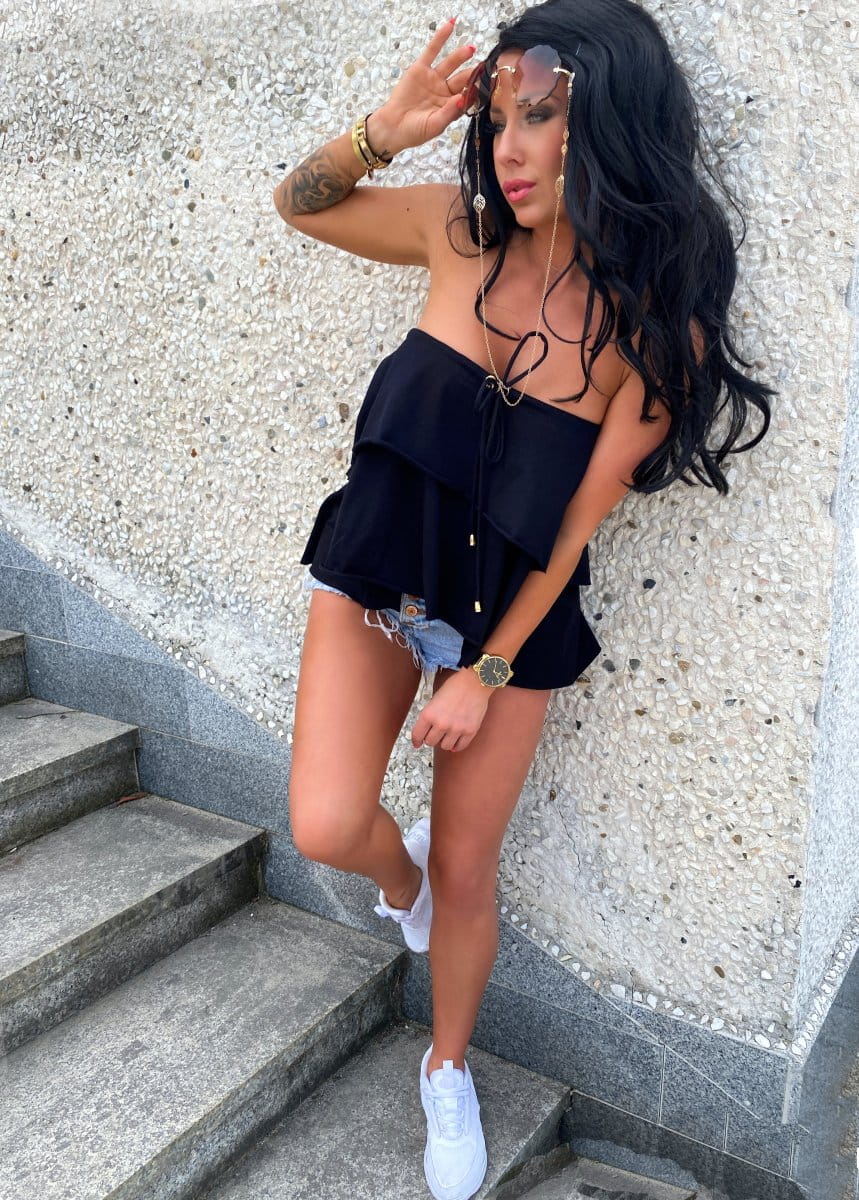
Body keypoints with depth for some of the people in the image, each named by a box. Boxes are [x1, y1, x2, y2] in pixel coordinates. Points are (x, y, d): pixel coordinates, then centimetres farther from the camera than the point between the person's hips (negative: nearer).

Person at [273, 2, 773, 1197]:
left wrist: (486, 671, -9)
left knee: (466, 867, 10)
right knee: (327, 826, -13)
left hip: (509, 616, -2)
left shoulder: (654, 328, -14)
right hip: (376, 582, 2)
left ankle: (450, 1068, 42)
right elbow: (299, 202, 7)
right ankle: (398, 871, 28)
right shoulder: (461, 228, -8)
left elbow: (576, 523, -11)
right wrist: (385, 130, -13)